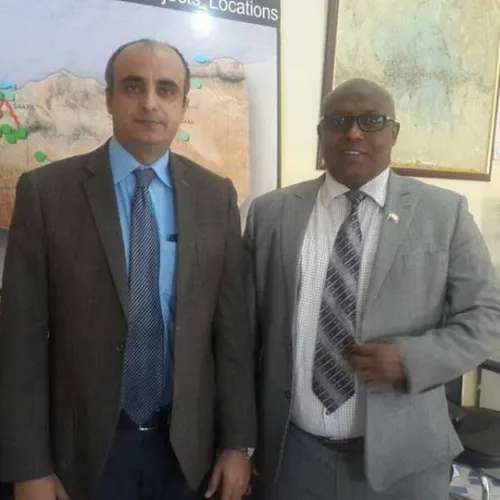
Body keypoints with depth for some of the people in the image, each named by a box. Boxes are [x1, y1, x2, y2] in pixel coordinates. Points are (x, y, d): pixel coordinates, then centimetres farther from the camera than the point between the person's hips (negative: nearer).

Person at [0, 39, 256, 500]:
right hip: (85, 445, -1)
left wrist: (237, 442, -1)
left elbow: (232, 326, -2)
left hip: (187, 443, 2)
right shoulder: (46, 191, -9)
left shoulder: (216, 196, -3)